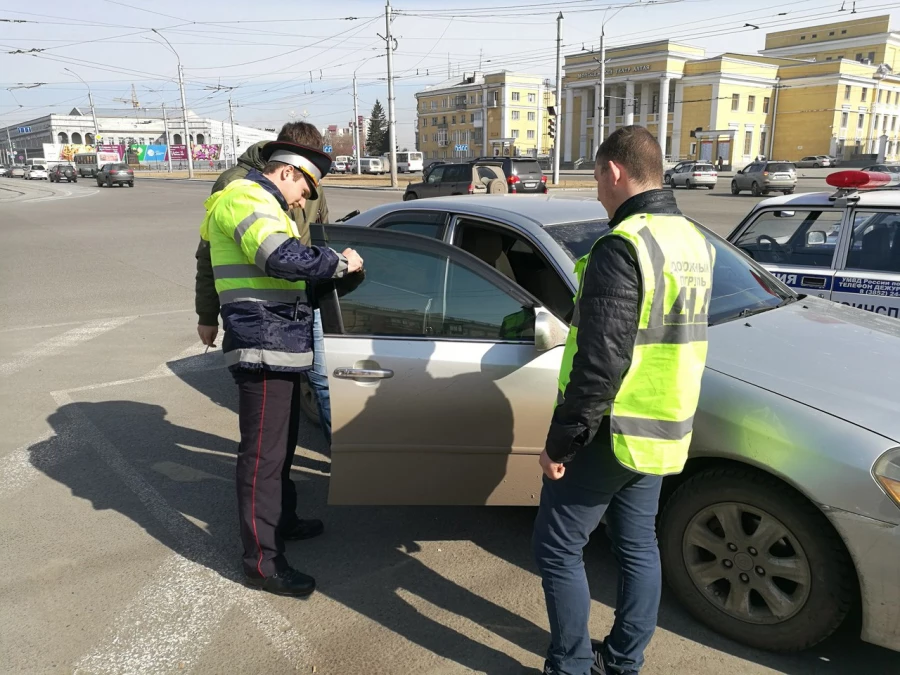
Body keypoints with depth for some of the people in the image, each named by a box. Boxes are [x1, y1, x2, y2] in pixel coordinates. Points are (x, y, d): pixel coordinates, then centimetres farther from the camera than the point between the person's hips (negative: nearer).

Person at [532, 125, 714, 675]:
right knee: (638, 545, 19)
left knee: (557, 547, 7)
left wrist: (560, 444, -16)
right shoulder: (694, 242, 7)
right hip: (664, 432, 9)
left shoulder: (623, 247, -22)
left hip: (611, 434, -9)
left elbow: (599, 364, -25)